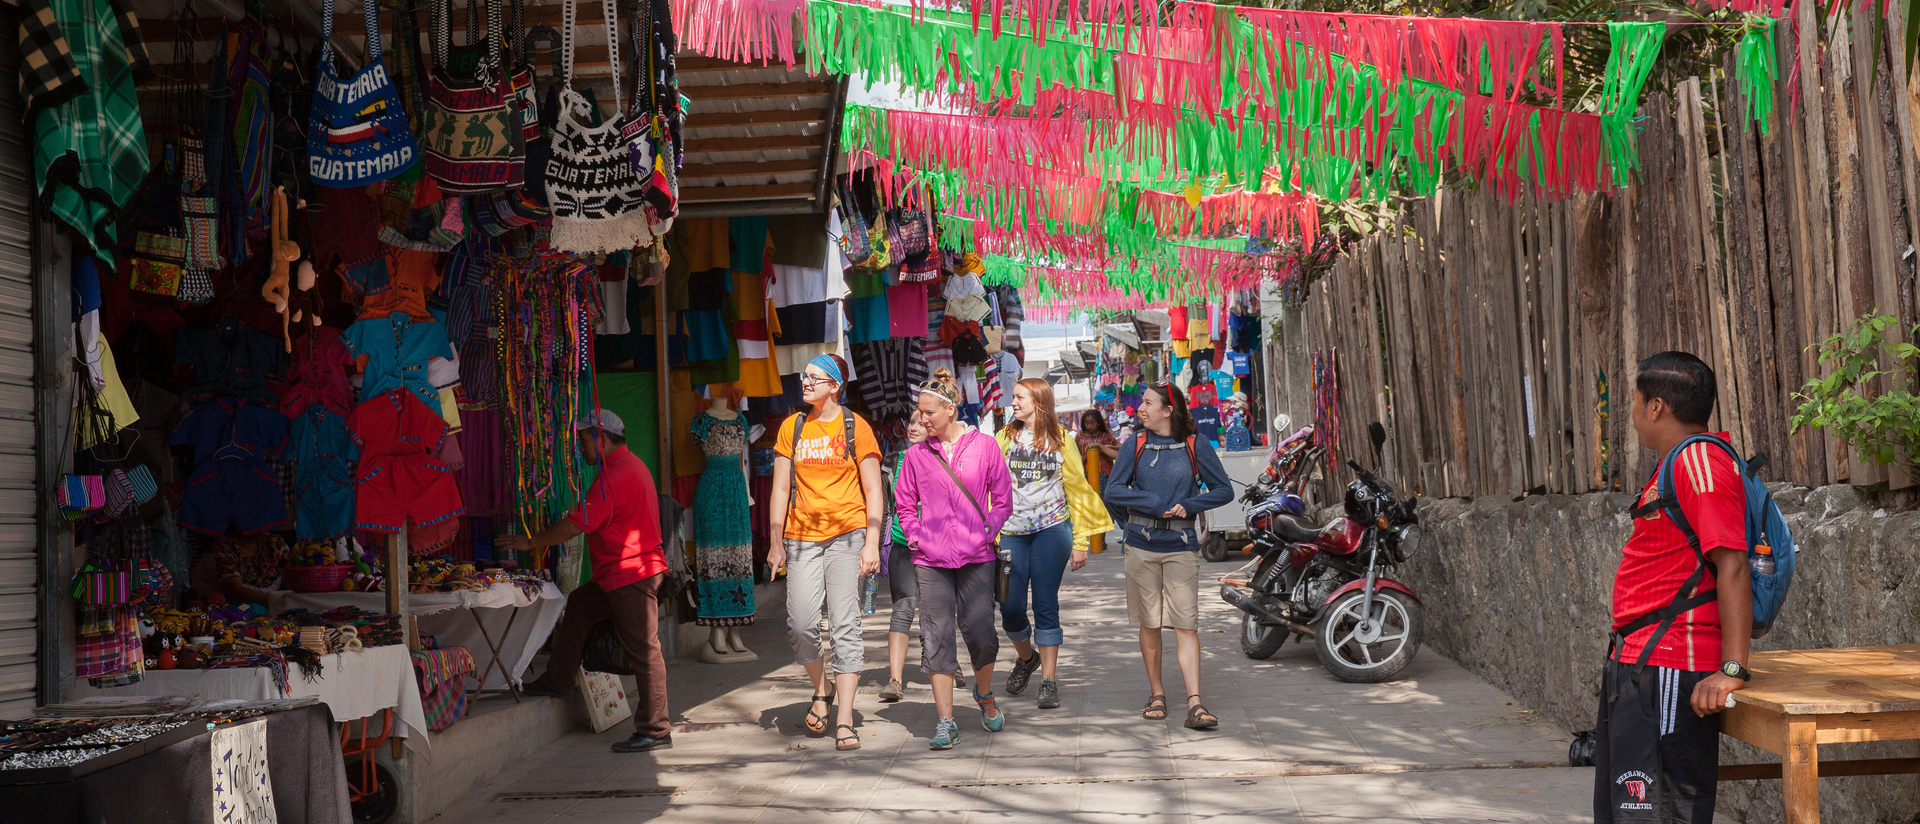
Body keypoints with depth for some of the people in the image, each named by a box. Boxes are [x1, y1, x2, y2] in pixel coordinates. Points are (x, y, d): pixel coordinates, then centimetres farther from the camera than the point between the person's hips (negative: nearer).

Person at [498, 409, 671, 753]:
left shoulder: (615, 476, -19)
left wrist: (529, 542, -8)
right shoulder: (630, 464, 15)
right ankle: (558, 681, 29)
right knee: (576, 607, 19)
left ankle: (655, 731, -1)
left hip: (632, 576, -11)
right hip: (618, 576, 11)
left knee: (643, 650, -6)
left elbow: (573, 526, -18)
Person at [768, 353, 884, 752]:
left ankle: (844, 722, -2)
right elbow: (781, 487, 12)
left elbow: (873, 490, 1)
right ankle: (822, 689, 22)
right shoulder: (792, 428, 12)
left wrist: (872, 543, -7)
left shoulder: (855, 427, 3)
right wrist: (776, 542, 6)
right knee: (801, 622, -7)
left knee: (844, 625, -6)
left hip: (846, 534, -3)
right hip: (802, 536, 3)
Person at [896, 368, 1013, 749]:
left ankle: (985, 696, 28)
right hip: (931, 560, 1)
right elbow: (904, 504, 15)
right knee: (936, 636, -4)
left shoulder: (984, 445, 2)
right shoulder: (917, 454, 6)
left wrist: (988, 531, -4)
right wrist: (916, 537, 2)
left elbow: (1003, 499, 7)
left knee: (980, 632, -2)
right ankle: (945, 722, 2)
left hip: (976, 558, -1)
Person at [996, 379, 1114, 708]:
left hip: (1051, 530, -1)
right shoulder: (1005, 438, 9)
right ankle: (1026, 657, 27)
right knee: (1010, 608, -2)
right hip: (1011, 533, 2)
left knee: (1045, 604, -3)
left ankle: (1048, 681, 4)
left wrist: (1080, 542, 3)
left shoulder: (1061, 440, 6)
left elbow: (1077, 490, 8)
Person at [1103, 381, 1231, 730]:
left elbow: (1224, 489, 5)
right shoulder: (1135, 445, 5)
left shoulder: (1195, 447, 2)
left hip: (1181, 546, -1)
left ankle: (1195, 704, -11)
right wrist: (1156, 504, -10)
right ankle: (1157, 695, 20)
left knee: (1186, 624, -7)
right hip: (1142, 544, 2)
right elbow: (1113, 490, -1)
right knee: (1149, 624, 7)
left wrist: (1189, 506, -10)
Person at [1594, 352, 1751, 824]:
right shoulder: (1676, 465, 17)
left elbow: (1731, 566, -22)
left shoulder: (1699, 461, -15)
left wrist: (1731, 670, -25)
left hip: (1666, 673, -11)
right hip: (1632, 662, 11)